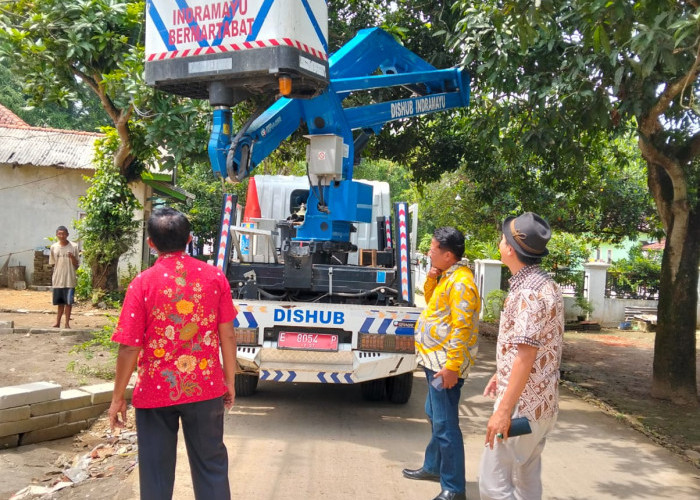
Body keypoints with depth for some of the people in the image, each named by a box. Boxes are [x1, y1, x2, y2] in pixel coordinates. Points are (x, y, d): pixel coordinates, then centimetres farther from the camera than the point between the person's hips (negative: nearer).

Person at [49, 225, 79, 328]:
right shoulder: (53, 247, 5)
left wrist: (72, 257, -18)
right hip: (57, 279, 2)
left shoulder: (73, 247, -1)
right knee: (60, 302, 9)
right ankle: (57, 322, 17)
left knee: (68, 302, -1)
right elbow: (52, 263, 12)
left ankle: (67, 323, 7)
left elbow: (76, 265, 1)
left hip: (69, 279, -2)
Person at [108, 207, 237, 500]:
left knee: (156, 473, 11)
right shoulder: (214, 277, -3)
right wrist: (229, 381, 12)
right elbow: (228, 335, 0)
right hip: (205, 388, 2)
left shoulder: (143, 283, -10)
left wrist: (118, 397, 0)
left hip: (156, 391, -2)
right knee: (211, 466, 14)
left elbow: (129, 347, -10)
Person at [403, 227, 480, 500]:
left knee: (445, 425, -7)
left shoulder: (460, 282, -20)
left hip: (445, 364, -11)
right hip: (435, 360, 11)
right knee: (435, 417, 22)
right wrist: (431, 279, 5)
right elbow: (431, 301, 24)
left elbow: (461, 329, -24)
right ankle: (433, 467, 37)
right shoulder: (446, 277, 11)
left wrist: (451, 366, -26)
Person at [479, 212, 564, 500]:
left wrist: (503, 410, -24)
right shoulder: (545, 285, 11)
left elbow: (526, 356, -25)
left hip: (522, 404, -10)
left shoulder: (528, 292, -21)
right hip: (541, 402, 10)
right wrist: (502, 375, 27)